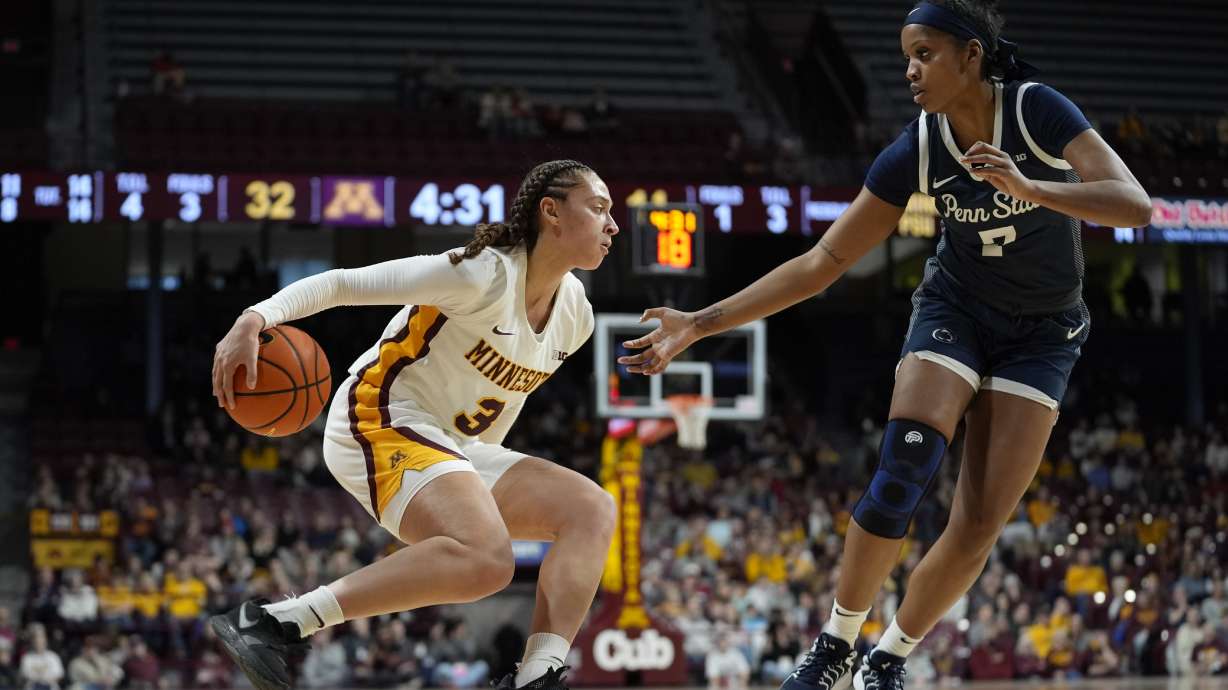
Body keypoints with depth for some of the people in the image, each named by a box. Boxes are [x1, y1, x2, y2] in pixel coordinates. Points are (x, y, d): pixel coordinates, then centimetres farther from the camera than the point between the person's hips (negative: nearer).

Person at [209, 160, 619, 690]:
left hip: (454, 448, 9)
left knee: (591, 510, -7)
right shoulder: (486, 275, -17)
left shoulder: (575, 317, 7)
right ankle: (269, 624, -30)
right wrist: (256, 319, -33)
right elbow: (341, 284, -19)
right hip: (379, 422, -9)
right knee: (485, 560, -32)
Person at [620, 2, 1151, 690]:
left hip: (1042, 335, -1)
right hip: (955, 314, 1)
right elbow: (823, 262, -11)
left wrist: (1028, 188, -46)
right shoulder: (917, 150, -14)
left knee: (980, 527, -8)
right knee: (901, 478, -22)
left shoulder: (1038, 111, -22)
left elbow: (1135, 206, -31)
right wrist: (701, 324, -17)